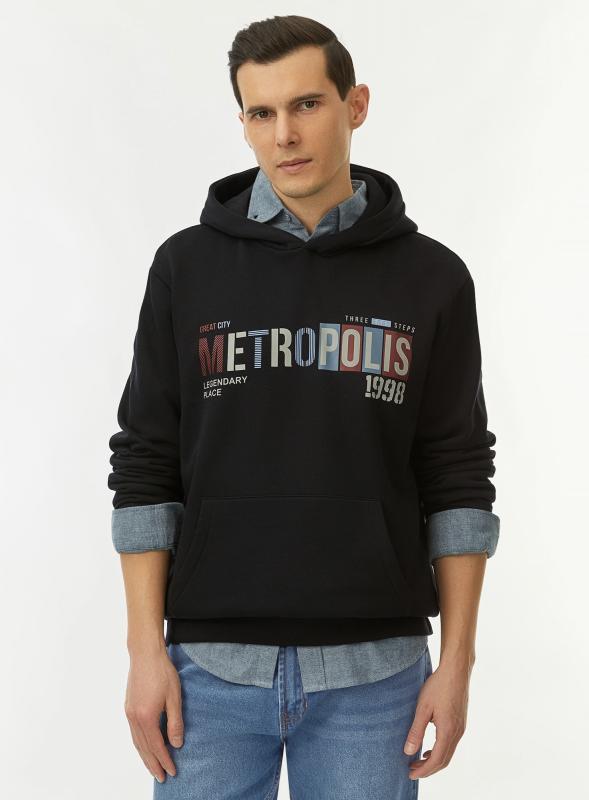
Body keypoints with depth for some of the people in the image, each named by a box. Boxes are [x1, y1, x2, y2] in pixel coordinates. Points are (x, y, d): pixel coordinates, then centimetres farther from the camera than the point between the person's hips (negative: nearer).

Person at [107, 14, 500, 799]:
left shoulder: (430, 278, 1)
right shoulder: (187, 266, 1)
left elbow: (456, 478, 2)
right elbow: (146, 469, 1)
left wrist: (457, 662, -2)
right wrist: (146, 649, -4)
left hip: (371, 669, 0)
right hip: (215, 665, 0)